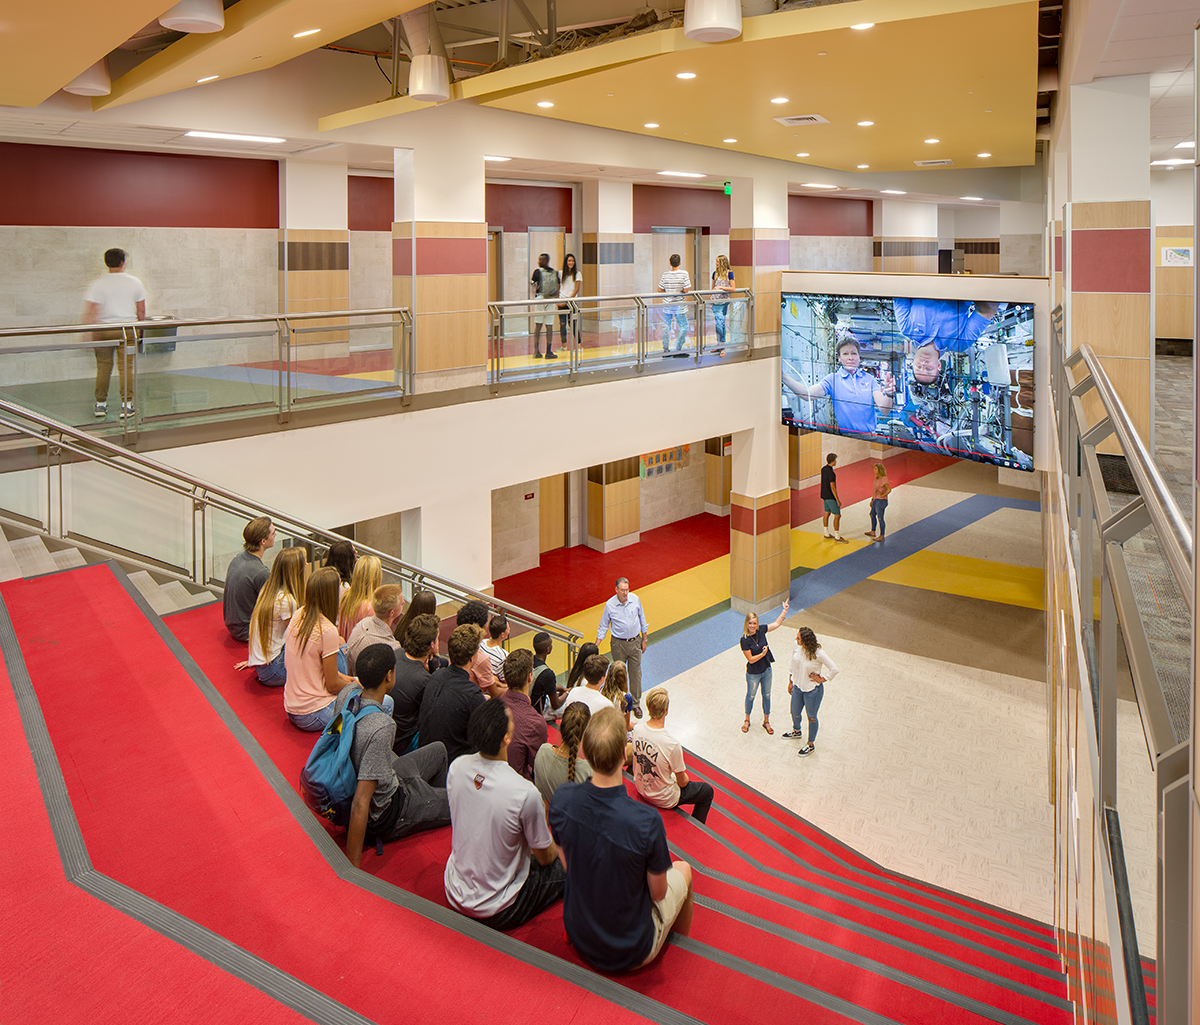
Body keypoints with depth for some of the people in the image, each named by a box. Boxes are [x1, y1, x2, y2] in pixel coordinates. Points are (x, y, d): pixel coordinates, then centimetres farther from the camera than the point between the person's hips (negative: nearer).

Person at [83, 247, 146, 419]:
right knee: (126, 367, 2)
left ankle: (101, 404, 13)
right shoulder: (135, 283, 2)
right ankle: (127, 405, 0)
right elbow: (141, 310, 6)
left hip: (104, 329, 0)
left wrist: (89, 331, -8)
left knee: (103, 368, 7)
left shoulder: (98, 284, -4)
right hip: (127, 329, 0)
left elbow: (91, 311, -10)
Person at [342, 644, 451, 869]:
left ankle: (437, 804, 48)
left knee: (438, 750, 27)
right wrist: (353, 866, -31)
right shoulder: (381, 727, -38)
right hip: (386, 815, -8)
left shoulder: (347, 695, -13)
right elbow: (361, 803, -37)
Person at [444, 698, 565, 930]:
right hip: (496, 912, -5)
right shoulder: (525, 793, -30)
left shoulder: (457, 767, -13)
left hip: (454, 895, 6)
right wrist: (557, 848, 13)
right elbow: (545, 857, -11)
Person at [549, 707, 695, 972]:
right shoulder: (647, 822, -33)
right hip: (632, 953, -4)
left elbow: (568, 865, -3)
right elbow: (658, 893, -16)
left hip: (578, 938, 4)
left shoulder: (561, 799, -21)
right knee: (683, 869, 24)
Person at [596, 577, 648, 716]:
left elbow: (642, 618, 7)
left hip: (635, 642, 2)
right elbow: (603, 626, -2)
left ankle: (636, 704, 22)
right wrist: (596, 645, -8)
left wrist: (644, 638, 10)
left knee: (636, 674, 7)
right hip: (618, 644, -2)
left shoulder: (635, 599, -7)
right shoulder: (610, 604, -12)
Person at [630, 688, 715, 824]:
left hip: (640, 789, 6)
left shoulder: (637, 729, -19)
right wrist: (685, 777, 3)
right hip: (664, 800, -6)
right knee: (708, 791, 18)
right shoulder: (672, 744, -35)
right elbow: (683, 782, -19)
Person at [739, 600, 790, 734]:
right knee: (750, 696, 16)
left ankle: (766, 722, 36)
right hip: (753, 674, -5)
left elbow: (777, 624, 1)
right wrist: (763, 653, -30)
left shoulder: (761, 630, -10)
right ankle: (747, 720, 39)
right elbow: (751, 659, -21)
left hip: (766, 670, 5)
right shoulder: (744, 640, -24)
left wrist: (784, 611, -9)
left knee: (767, 695, 18)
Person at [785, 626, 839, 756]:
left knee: (811, 717, 15)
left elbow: (834, 669, -21)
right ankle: (796, 732, 56)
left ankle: (811, 744, 35)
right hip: (798, 687, 6)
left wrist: (821, 680, -15)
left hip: (812, 690, -6)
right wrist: (790, 682, 13)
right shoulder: (797, 648, -12)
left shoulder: (818, 654, -29)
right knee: (795, 713, 25)